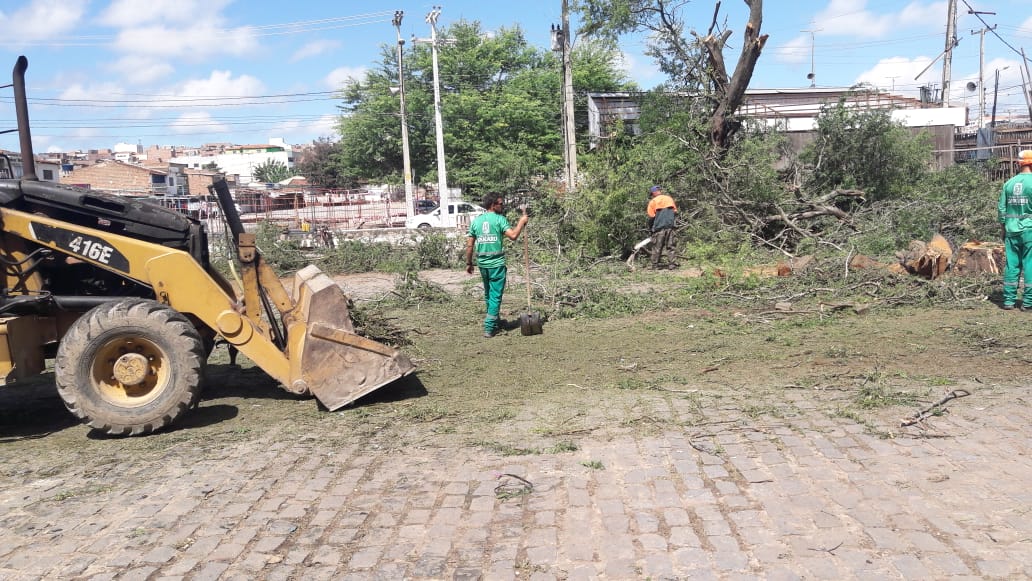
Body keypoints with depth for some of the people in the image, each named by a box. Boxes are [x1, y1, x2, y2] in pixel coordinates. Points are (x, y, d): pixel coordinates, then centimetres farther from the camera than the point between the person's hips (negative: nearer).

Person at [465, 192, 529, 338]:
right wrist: (522, 222, -6)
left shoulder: (476, 220, 6)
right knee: (495, 296, 0)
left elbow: (469, 245, 6)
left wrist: (469, 263, 15)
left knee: (488, 293, 21)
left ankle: (494, 320, 38)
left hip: (482, 263, 6)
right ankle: (489, 328, -4)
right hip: (497, 263, -5)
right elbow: (513, 235, -20)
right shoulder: (499, 219, -8)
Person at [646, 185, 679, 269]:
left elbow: (651, 217, -2)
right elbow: (675, 213, 15)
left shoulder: (653, 201, 0)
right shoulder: (669, 199, 13)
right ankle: (672, 264, -1)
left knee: (657, 248, 4)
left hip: (659, 228, -3)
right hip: (670, 227, 3)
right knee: (671, 247, 5)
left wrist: (650, 228, 10)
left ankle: (655, 265, 6)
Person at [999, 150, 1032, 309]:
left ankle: (1009, 300, 10)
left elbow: (1001, 209, 7)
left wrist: (1003, 229, 16)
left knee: (1011, 264, 8)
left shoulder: (1009, 183, 5)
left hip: (1012, 230, 4)